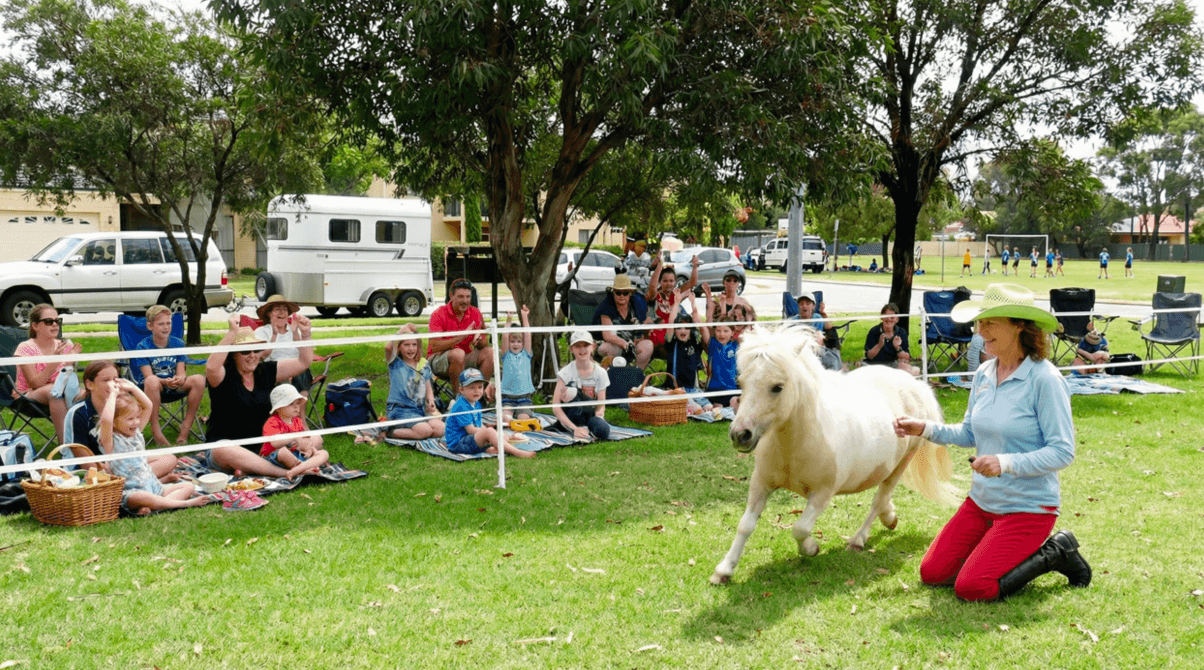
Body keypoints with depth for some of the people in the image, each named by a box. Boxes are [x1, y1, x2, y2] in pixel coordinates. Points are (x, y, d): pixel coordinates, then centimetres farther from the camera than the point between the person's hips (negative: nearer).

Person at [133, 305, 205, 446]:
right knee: (152, 381, -40)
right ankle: (155, 431, -32)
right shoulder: (142, 347, -5)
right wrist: (165, 381, -37)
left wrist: (180, 379, -28)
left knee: (199, 380, -24)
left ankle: (185, 428, -16)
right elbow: (148, 376, -16)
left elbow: (181, 372, -2)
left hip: (173, 388, 4)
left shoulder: (178, 344, 5)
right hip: (151, 390, -4)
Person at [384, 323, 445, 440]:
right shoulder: (395, 364, 0)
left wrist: (431, 401, 2)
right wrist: (401, 331, -10)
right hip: (400, 409, -6)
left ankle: (404, 430, -1)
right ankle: (392, 432, -6)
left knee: (439, 429, -19)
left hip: (420, 409, 6)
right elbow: (388, 347, -21)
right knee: (425, 430, -27)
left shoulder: (424, 364, 15)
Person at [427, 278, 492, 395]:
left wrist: (478, 340, -21)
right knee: (458, 353, -36)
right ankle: (457, 394, -24)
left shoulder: (475, 313, 1)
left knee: (490, 352, -19)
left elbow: (485, 344, 4)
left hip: (465, 359, 5)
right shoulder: (439, 314, -13)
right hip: (438, 359, -5)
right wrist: (461, 337, -28)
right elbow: (434, 347, -23)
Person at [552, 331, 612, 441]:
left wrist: (599, 414, -22)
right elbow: (555, 406, -14)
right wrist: (574, 428, -26)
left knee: (603, 431, -36)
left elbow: (601, 405, 3)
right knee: (570, 389, -31)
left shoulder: (601, 373, 1)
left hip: (590, 415, 0)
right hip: (571, 417, 0)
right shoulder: (566, 372, -8)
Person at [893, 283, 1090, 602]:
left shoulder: (1045, 379, -19)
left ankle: (1054, 554, 7)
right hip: (982, 500, 7)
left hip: (1028, 505, -7)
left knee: (970, 587, -14)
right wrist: (924, 429, -2)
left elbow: (1063, 451, -20)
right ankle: (1011, 553, 21)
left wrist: (1006, 462, -31)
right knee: (932, 572, 5)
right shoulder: (984, 373, 3)